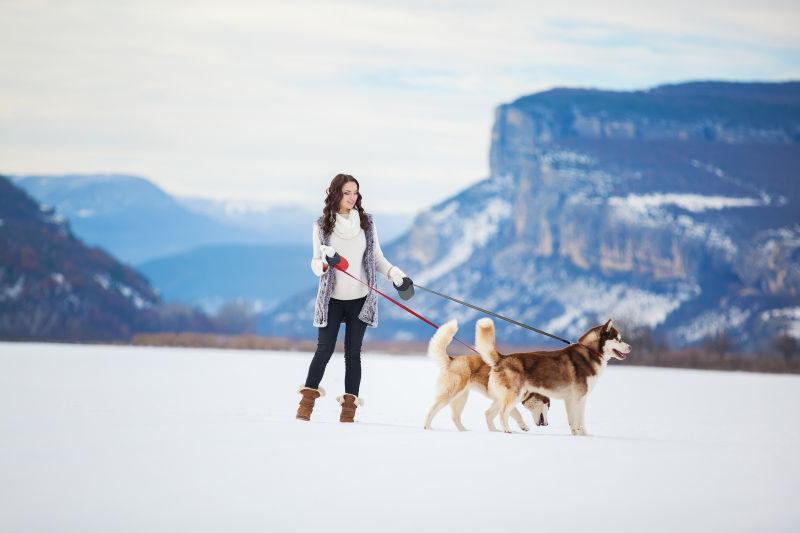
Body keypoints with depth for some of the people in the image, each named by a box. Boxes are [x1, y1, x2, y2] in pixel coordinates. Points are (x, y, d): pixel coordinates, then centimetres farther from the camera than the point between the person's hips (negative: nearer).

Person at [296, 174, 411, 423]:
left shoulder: (366, 222, 4)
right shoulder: (322, 225, 0)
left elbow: (377, 258, 9)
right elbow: (316, 262, -1)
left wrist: (396, 275, -6)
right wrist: (324, 263, -24)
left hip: (359, 298, 1)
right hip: (332, 298, -1)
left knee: (353, 352, 1)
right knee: (325, 348, -3)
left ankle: (349, 406, 5)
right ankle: (307, 400, 8)